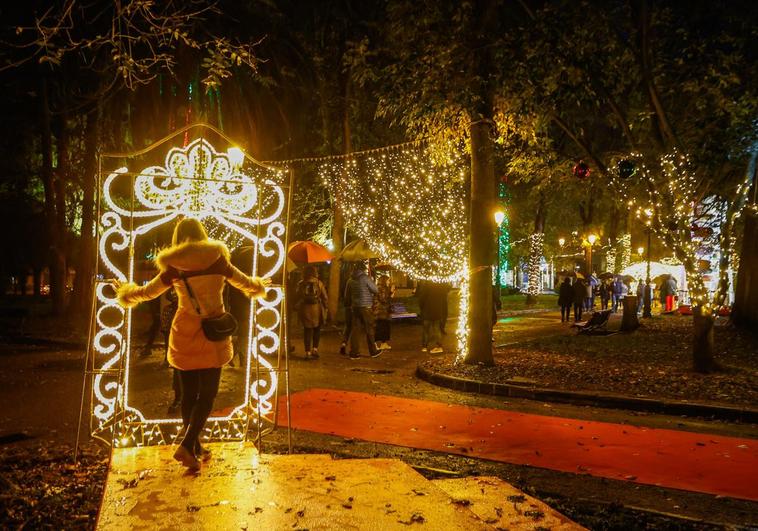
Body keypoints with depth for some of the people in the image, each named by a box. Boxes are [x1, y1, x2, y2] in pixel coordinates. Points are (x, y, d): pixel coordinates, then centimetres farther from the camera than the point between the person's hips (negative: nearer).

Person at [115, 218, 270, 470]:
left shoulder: (173, 267, 0)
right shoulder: (217, 260, -4)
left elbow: (147, 292, 13)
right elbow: (246, 283, 9)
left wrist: (125, 292, 34)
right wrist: (260, 285, 31)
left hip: (183, 335, 3)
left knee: (189, 394, 12)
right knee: (207, 394, 2)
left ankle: (195, 448, 22)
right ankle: (186, 446, -11)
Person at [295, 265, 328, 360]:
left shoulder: (301, 284, 0)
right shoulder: (319, 283, -4)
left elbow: (297, 298, 3)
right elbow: (325, 297, -4)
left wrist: (298, 307, 17)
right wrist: (324, 307, 10)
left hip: (305, 309, 1)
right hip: (317, 309, -1)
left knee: (307, 330, 6)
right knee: (317, 329, 15)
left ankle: (308, 352, 4)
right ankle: (315, 349, 7)